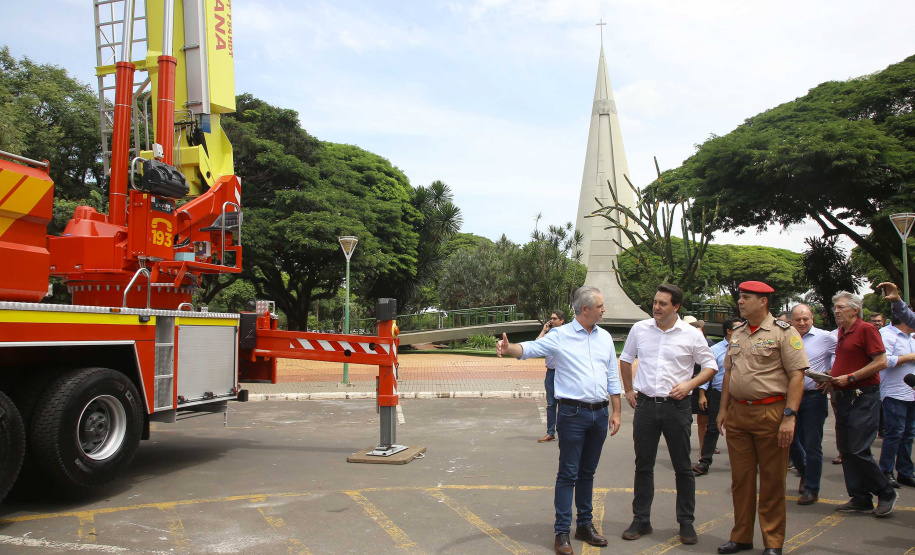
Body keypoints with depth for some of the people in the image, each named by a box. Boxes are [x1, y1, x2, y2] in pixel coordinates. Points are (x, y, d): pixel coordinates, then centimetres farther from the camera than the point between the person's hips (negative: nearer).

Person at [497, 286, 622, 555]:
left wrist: (616, 411, 10)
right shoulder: (560, 336, -6)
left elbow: (613, 378, 13)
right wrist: (508, 348, -37)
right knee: (568, 474, -1)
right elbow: (530, 348, -15)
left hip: (600, 413, 5)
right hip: (573, 414, -5)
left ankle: (585, 525, 28)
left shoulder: (605, 337, 10)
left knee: (588, 472, 16)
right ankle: (561, 532, 7)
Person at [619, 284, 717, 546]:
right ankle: (641, 520, 21)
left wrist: (689, 384, -12)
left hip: (676, 406, -2)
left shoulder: (692, 335, -4)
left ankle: (686, 523, 21)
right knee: (643, 465, 9)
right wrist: (628, 390, 10)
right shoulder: (639, 329, 3)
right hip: (645, 404, 2)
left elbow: (710, 366, 3)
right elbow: (625, 359, 16)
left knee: (683, 467, 7)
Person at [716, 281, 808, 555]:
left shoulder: (783, 332, -6)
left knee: (772, 481, 3)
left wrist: (789, 416, -17)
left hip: (771, 412, -6)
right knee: (741, 478, 12)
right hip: (737, 413, 6)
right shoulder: (737, 334, 13)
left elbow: (797, 376, -11)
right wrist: (723, 408, 12)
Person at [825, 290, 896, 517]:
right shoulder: (842, 332, 15)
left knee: (858, 451, -9)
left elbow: (881, 362, -16)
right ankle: (861, 499, 16)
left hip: (863, 397, -9)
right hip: (844, 397, 9)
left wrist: (850, 378, -17)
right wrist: (831, 378, 8)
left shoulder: (866, 329, -9)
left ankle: (886, 493, 10)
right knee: (846, 451, 8)